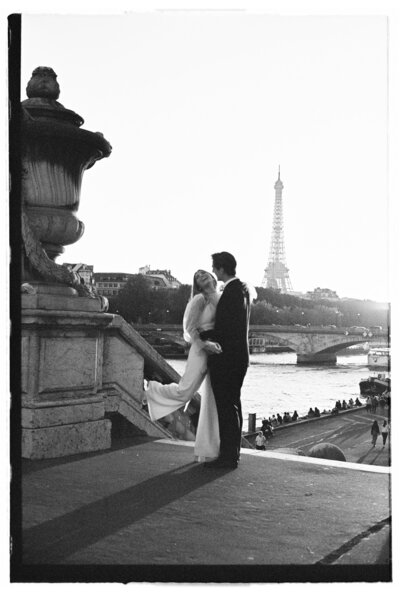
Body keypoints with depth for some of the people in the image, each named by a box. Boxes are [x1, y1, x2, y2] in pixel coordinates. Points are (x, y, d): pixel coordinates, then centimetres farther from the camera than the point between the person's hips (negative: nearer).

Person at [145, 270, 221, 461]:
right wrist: (205, 344, -23)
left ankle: (206, 451, 14)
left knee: (212, 404, 7)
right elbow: (190, 328, -11)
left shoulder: (221, 298, 11)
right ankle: (149, 388, 20)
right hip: (201, 352, -6)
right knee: (184, 392, -9)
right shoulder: (200, 299, -7)